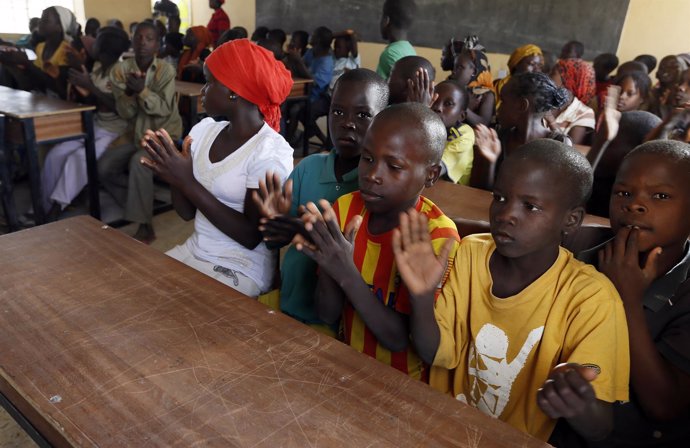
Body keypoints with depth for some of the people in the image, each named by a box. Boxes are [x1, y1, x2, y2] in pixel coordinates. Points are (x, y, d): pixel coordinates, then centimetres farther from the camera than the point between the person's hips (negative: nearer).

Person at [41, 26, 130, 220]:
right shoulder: (97, 66, 10)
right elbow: (92, 101, 17)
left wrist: (90, 87, -22)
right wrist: (83, 91, -4)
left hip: (117, 133, -8)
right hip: (96, 126, 8)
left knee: (79, 158, -26)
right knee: (56, 154, -9)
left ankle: (55, 210, -13)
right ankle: (44, 207, -2)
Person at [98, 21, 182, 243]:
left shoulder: (166, 69, -11)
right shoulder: (120, 69, -1)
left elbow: (164, 110, -19)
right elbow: (125, 113, -6)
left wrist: (142, 90, -33)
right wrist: (129, 92, -26)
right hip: (136, 132, 5)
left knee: (138, 163, -31)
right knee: (104, 167, -13)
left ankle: (145, 227, -22)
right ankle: (138, 205, 9)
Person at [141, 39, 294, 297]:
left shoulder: (271, 151, -17)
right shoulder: (205, 130, 1)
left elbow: (250, 236, -19)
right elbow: (188, 213, 6)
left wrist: (187, 181, -21)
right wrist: (174, 176, -14)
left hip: (240, 270, -6)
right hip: (192, 251, 6)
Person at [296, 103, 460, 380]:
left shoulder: (436, 238, -18)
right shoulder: (345, 208, -5)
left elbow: (399, 339, -18)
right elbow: (328, 315, -5)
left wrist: (346, 273, -29)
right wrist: (328, 264, -24)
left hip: (400, 381, -5)